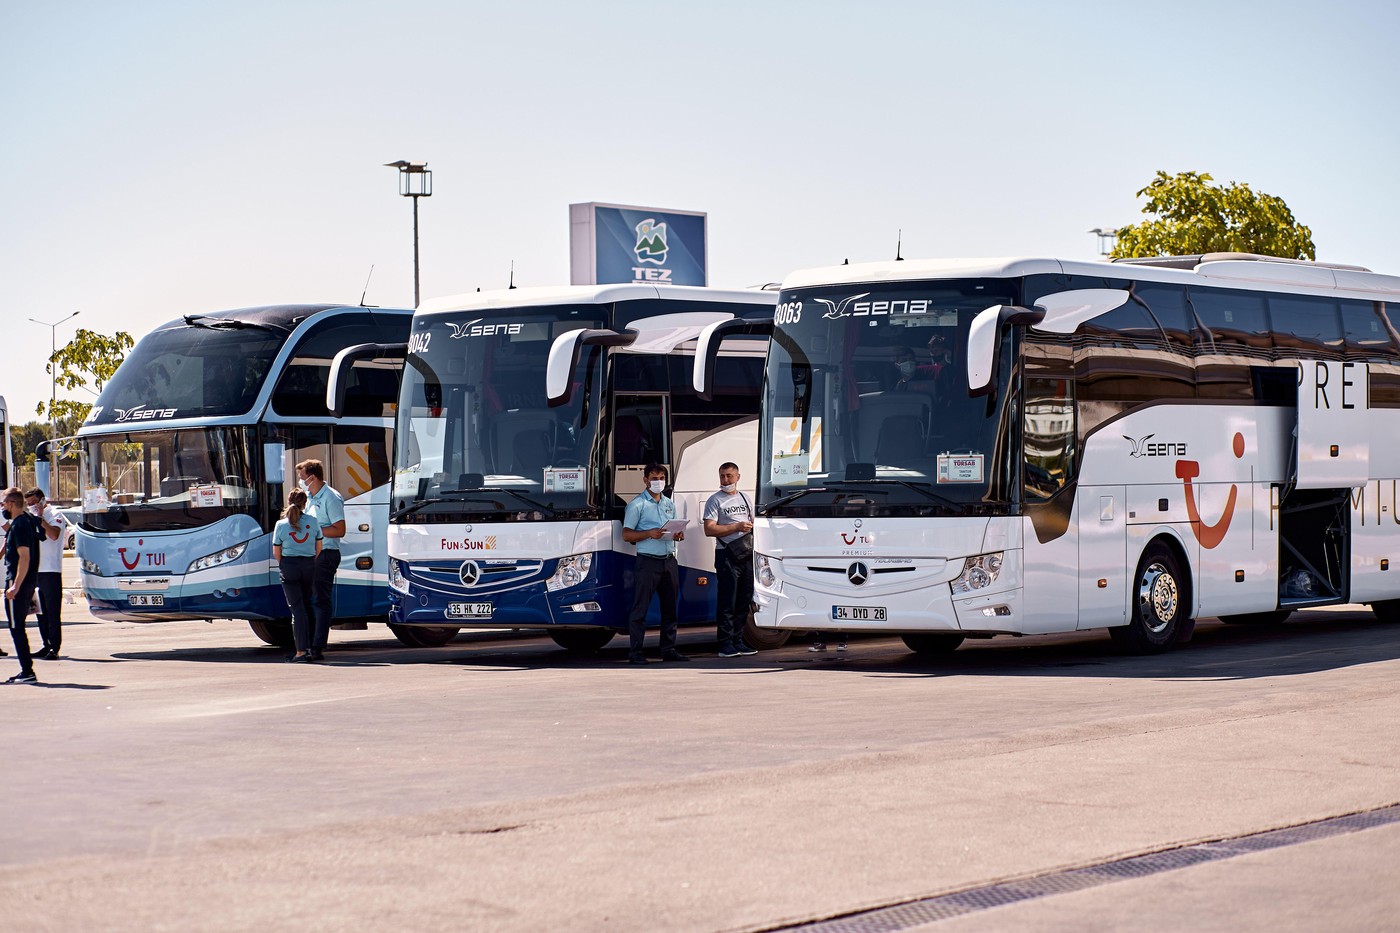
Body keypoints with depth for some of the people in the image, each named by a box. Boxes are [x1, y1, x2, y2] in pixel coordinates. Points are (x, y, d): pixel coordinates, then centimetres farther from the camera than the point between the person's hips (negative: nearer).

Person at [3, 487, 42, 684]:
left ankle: (27, 672, -7)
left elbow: (24, 557, -23)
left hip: (18, 582, -10)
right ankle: (26, 671, 17)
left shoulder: (20, 525, -16)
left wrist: (15, 586, -25)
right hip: (29, 582, 10)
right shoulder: (29, 521, 13)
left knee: (16, 628, -6)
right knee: (18, 627, 15)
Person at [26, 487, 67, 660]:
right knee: (41, 611, 10)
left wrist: (40, 518, -17)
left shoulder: (54, 515, -5)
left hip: (51, 570, -8)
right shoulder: (32, 517, 19)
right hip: (35, 570, 8)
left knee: (53, 611, -8)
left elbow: (54, 535, -22)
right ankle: (47, 645, 15)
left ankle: (54, 648, -10)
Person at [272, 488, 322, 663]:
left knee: (297, 608, -3)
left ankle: (301, 651, -8)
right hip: (309, 566, 3)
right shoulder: (313, 521, 1)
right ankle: (308, 647, 16)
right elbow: (318, 548, 7)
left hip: (289, 566, -2)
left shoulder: (281, 525, -6)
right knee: (307, 606, 16)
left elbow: (276, 553, -1)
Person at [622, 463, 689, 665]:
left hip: (669, 560, 7)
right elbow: (626, 535, -7)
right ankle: (636, 652, -5)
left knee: (670, 607, 9)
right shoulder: (637, 505, -3)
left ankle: (668, 649, 16)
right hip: (648, 562, -7)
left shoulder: (670, 504, 18)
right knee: (640, 608, -6)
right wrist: (649, 534, -20)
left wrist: (678, 535, 2)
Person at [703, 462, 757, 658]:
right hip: (727, 555, -6)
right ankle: (725, 644, -6)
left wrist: (752, 527, 6)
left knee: (744, 600, 8)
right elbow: (709, 530, -11)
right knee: (727, 601, -8)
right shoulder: (715, 500, -1)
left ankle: (738, 641, 16)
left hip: (746, 554, 7)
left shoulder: (744, 498, 19)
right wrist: (737, 527, -16)